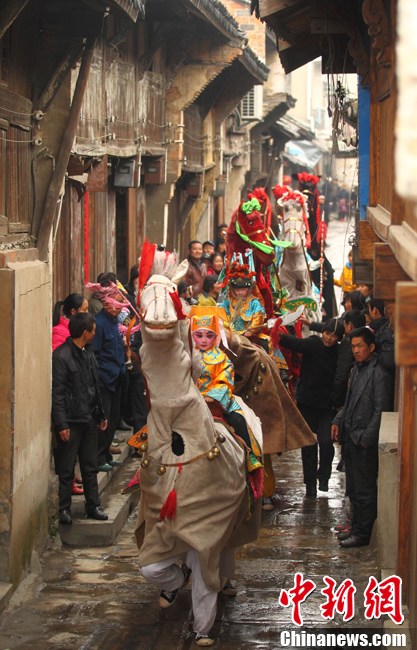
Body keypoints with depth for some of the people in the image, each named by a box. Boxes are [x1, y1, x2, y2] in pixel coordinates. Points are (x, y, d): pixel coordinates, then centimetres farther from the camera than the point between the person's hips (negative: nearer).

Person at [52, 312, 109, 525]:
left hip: (89, 419, 8)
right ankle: (64, 509, 9)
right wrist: (61, 424, -18)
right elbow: (57, 393, -16)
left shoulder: (88, 354, 11)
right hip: (71, 420, -8)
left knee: (90, 467, 13)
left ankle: (93, 506, 21)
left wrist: (101, 414, 19)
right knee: (66, 469, 1)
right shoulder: (61, 356, -14)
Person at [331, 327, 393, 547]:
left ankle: (363, 533, 5)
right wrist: (338, 421, 9)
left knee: (364, 490, -1)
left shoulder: (379, 373, -14)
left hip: (365, 440, -8)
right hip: (351, 438, 8)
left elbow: (381, 410, -16)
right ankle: (356, 527, 26)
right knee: (354, 488, 16)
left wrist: (366, 437, -17)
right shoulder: (357, 369, 12)